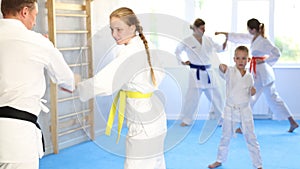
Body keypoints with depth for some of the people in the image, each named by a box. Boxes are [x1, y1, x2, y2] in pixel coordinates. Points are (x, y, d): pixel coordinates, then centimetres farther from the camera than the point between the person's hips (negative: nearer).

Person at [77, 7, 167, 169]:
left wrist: (76, 86, -15)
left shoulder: (130, 53, -20)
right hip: (154, 117, 10)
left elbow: (104, 83, -28)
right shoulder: (145, 48, 7)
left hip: (142, 125, -10)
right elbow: (159, 75, 22)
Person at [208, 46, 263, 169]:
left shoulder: (249, 77, 3)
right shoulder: (230, 71, -8)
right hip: (230, 110, -1)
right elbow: (223, 68, -32)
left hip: (245, 111, 2)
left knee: (251, 138, 5)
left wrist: (252, 92, -6)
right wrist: (221, 66, -53)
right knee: (225, 137, 13)